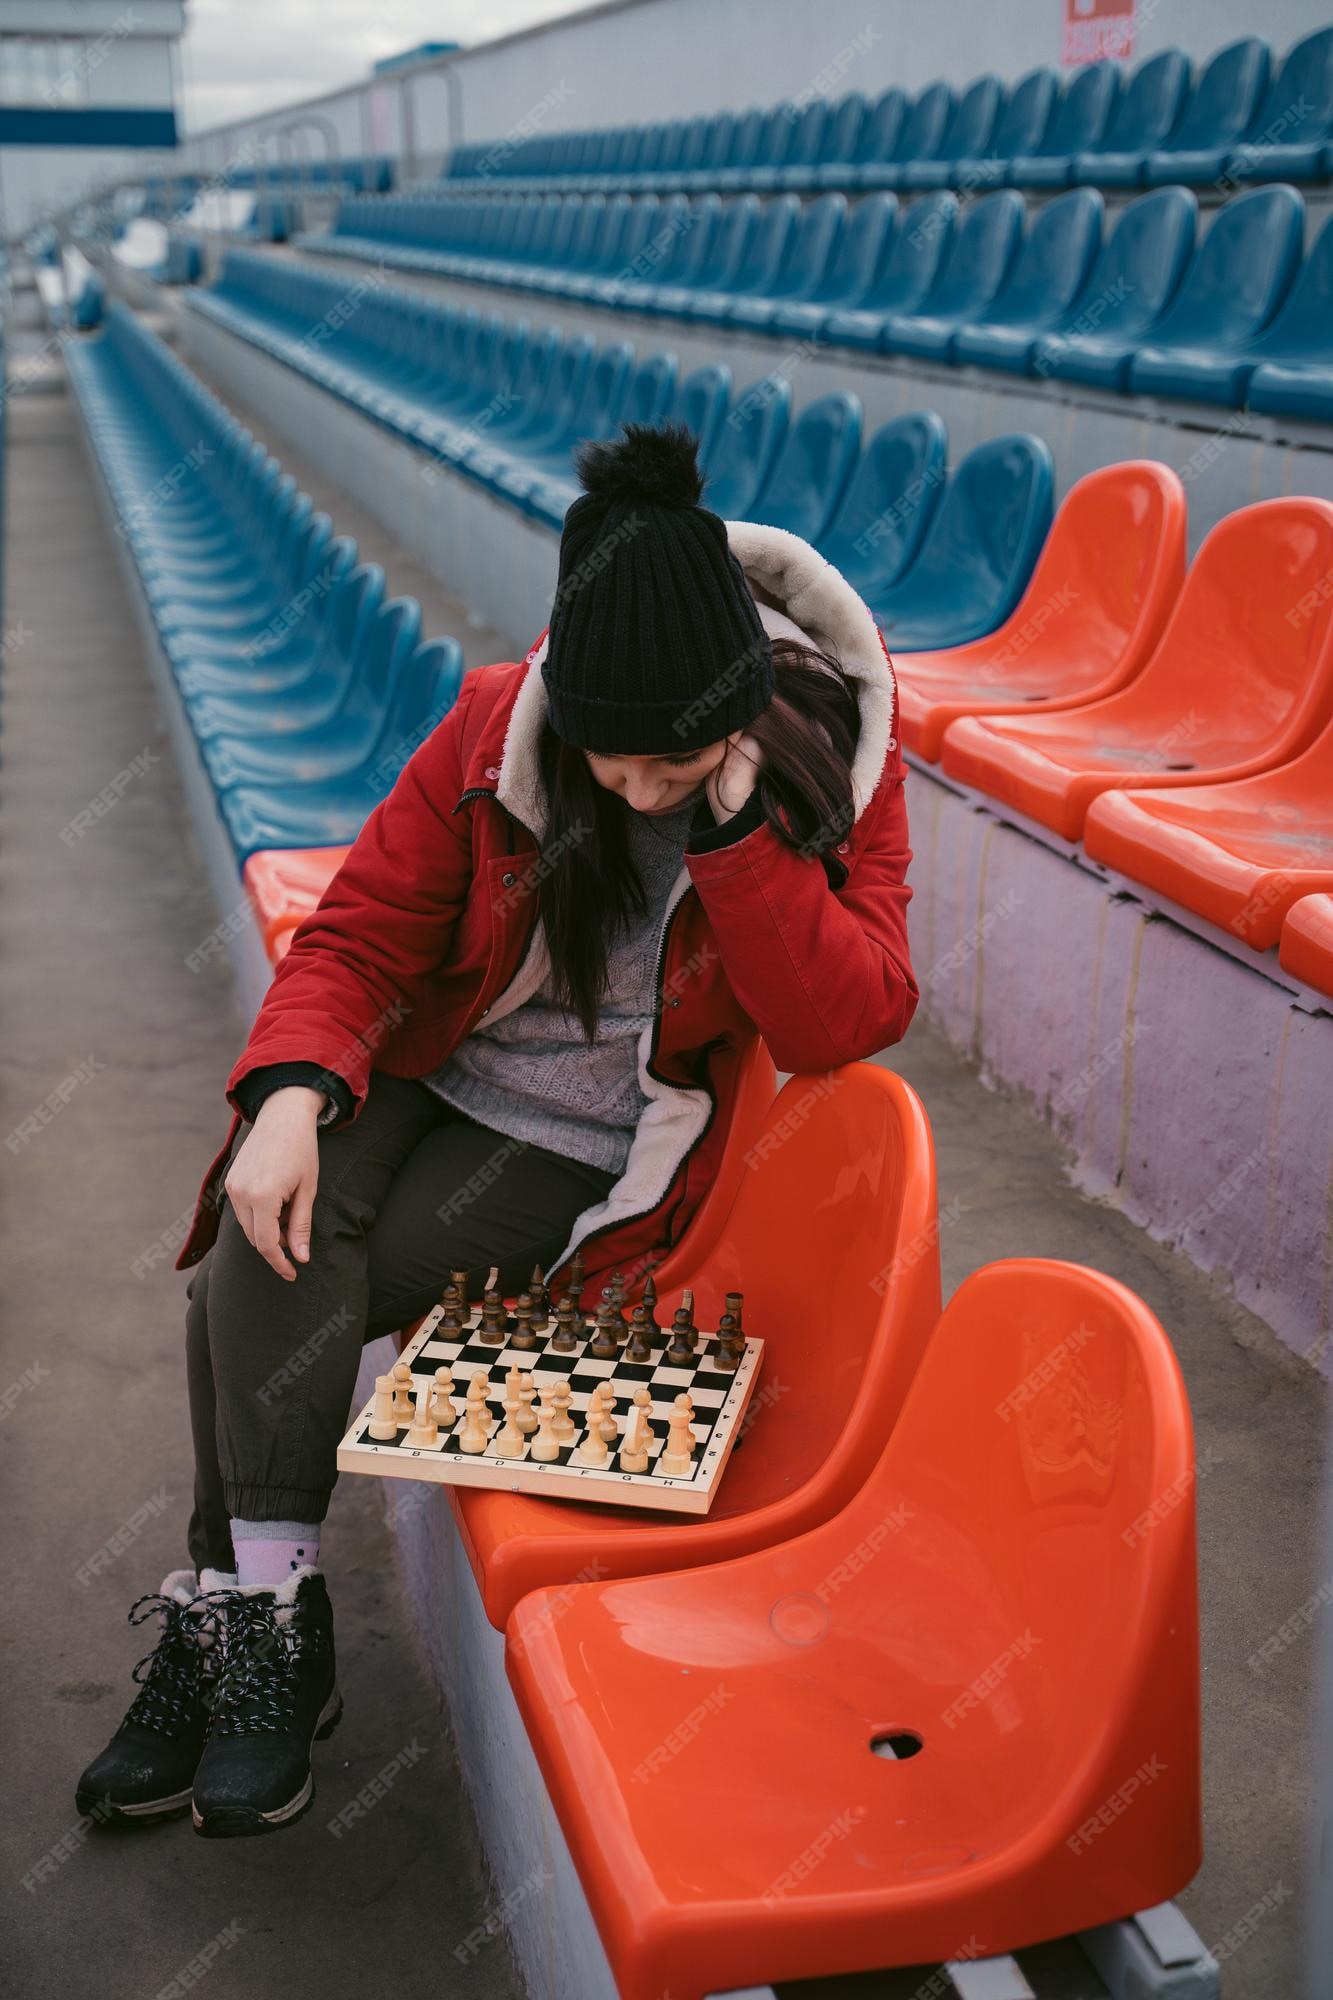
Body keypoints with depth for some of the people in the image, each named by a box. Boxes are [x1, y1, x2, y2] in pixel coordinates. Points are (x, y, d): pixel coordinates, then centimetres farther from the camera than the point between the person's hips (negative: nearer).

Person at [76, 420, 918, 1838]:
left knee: (274, 1310, -20)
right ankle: (265, 1610, -13)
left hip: (594, 1148, -3)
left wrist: (735, 829, -30)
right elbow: (358, 933, -6)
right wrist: (290, 1096, -24)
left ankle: (229, 1608, -1)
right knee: (270, 1253, -26)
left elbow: (842, 1024, -20)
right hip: (435, 1077, 3)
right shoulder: (496, 728, -10)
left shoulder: (826, 768, -13)